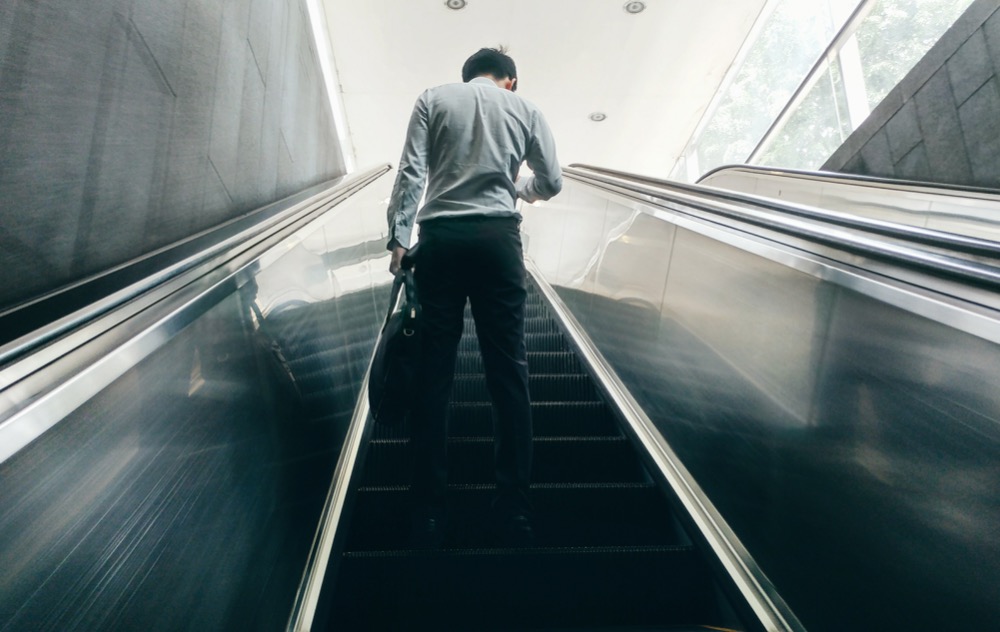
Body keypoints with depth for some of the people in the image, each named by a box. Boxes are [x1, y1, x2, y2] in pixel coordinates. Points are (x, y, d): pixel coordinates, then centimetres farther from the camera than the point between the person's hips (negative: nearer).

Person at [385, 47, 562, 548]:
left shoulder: (433, 99, 15)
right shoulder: (525, 108, 17)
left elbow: (410, 172, 3)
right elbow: (551, 182, 18)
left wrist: (399, 237, 2)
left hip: (440, 237, 0)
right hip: (498, 237, 0)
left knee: (432, 375, 0)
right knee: (508, 373, 1)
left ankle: (428, 517, 2)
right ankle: (514, 512, 3)